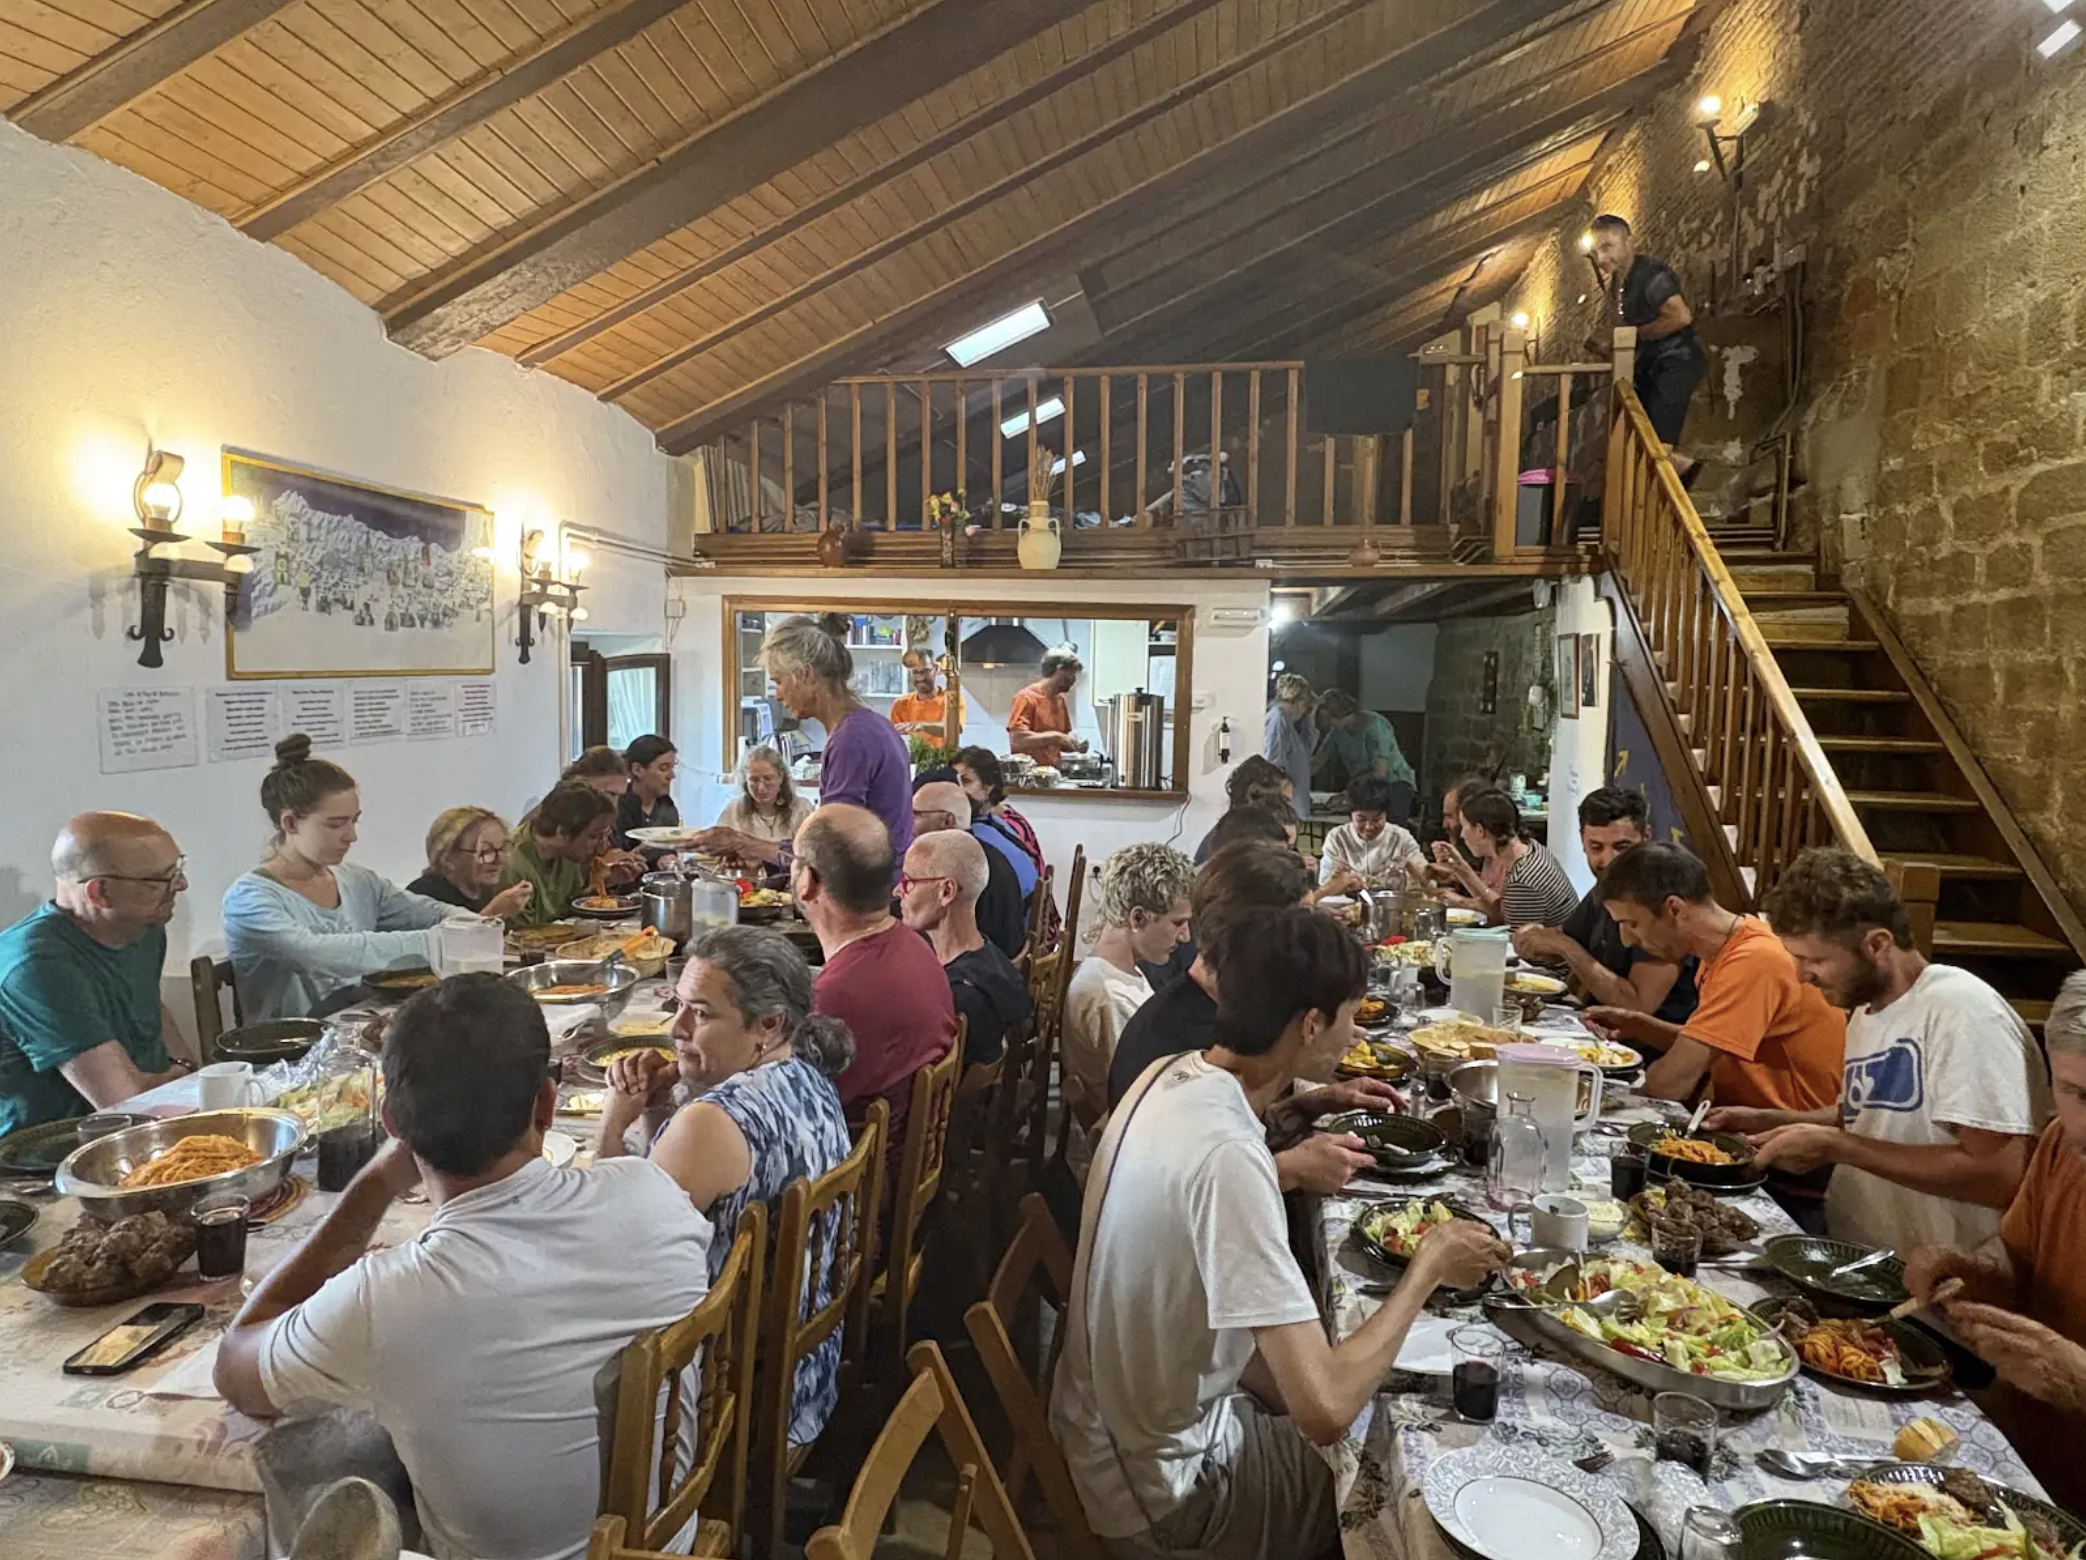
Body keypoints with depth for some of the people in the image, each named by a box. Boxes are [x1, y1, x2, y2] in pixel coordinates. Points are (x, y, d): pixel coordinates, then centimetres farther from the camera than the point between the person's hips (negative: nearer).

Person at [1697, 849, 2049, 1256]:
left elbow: (2001, 1175, -23)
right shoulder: (1867, 1009, 10)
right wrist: (1769, 1122, 10)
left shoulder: (1961, 1010, -17)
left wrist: (1836, 1145, -20)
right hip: (1846, 1253, 8)